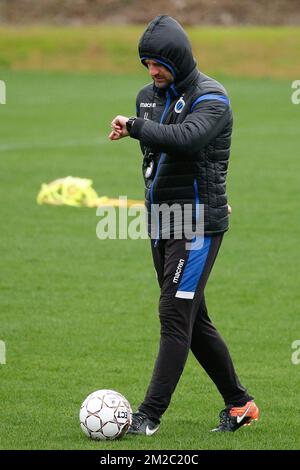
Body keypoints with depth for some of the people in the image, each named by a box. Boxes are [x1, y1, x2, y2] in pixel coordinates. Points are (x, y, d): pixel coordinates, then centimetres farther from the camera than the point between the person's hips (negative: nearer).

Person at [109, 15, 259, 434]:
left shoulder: (210, 98, -13)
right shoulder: (148, 96, 12)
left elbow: (185, 137, -33)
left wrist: (135, 126, -29)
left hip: (198, 224, -9)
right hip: (161, 222, 9)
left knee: (176, 315, -11)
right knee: (193, 320, 11)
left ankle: (149, 416, -12)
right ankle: (239, 403, 21)